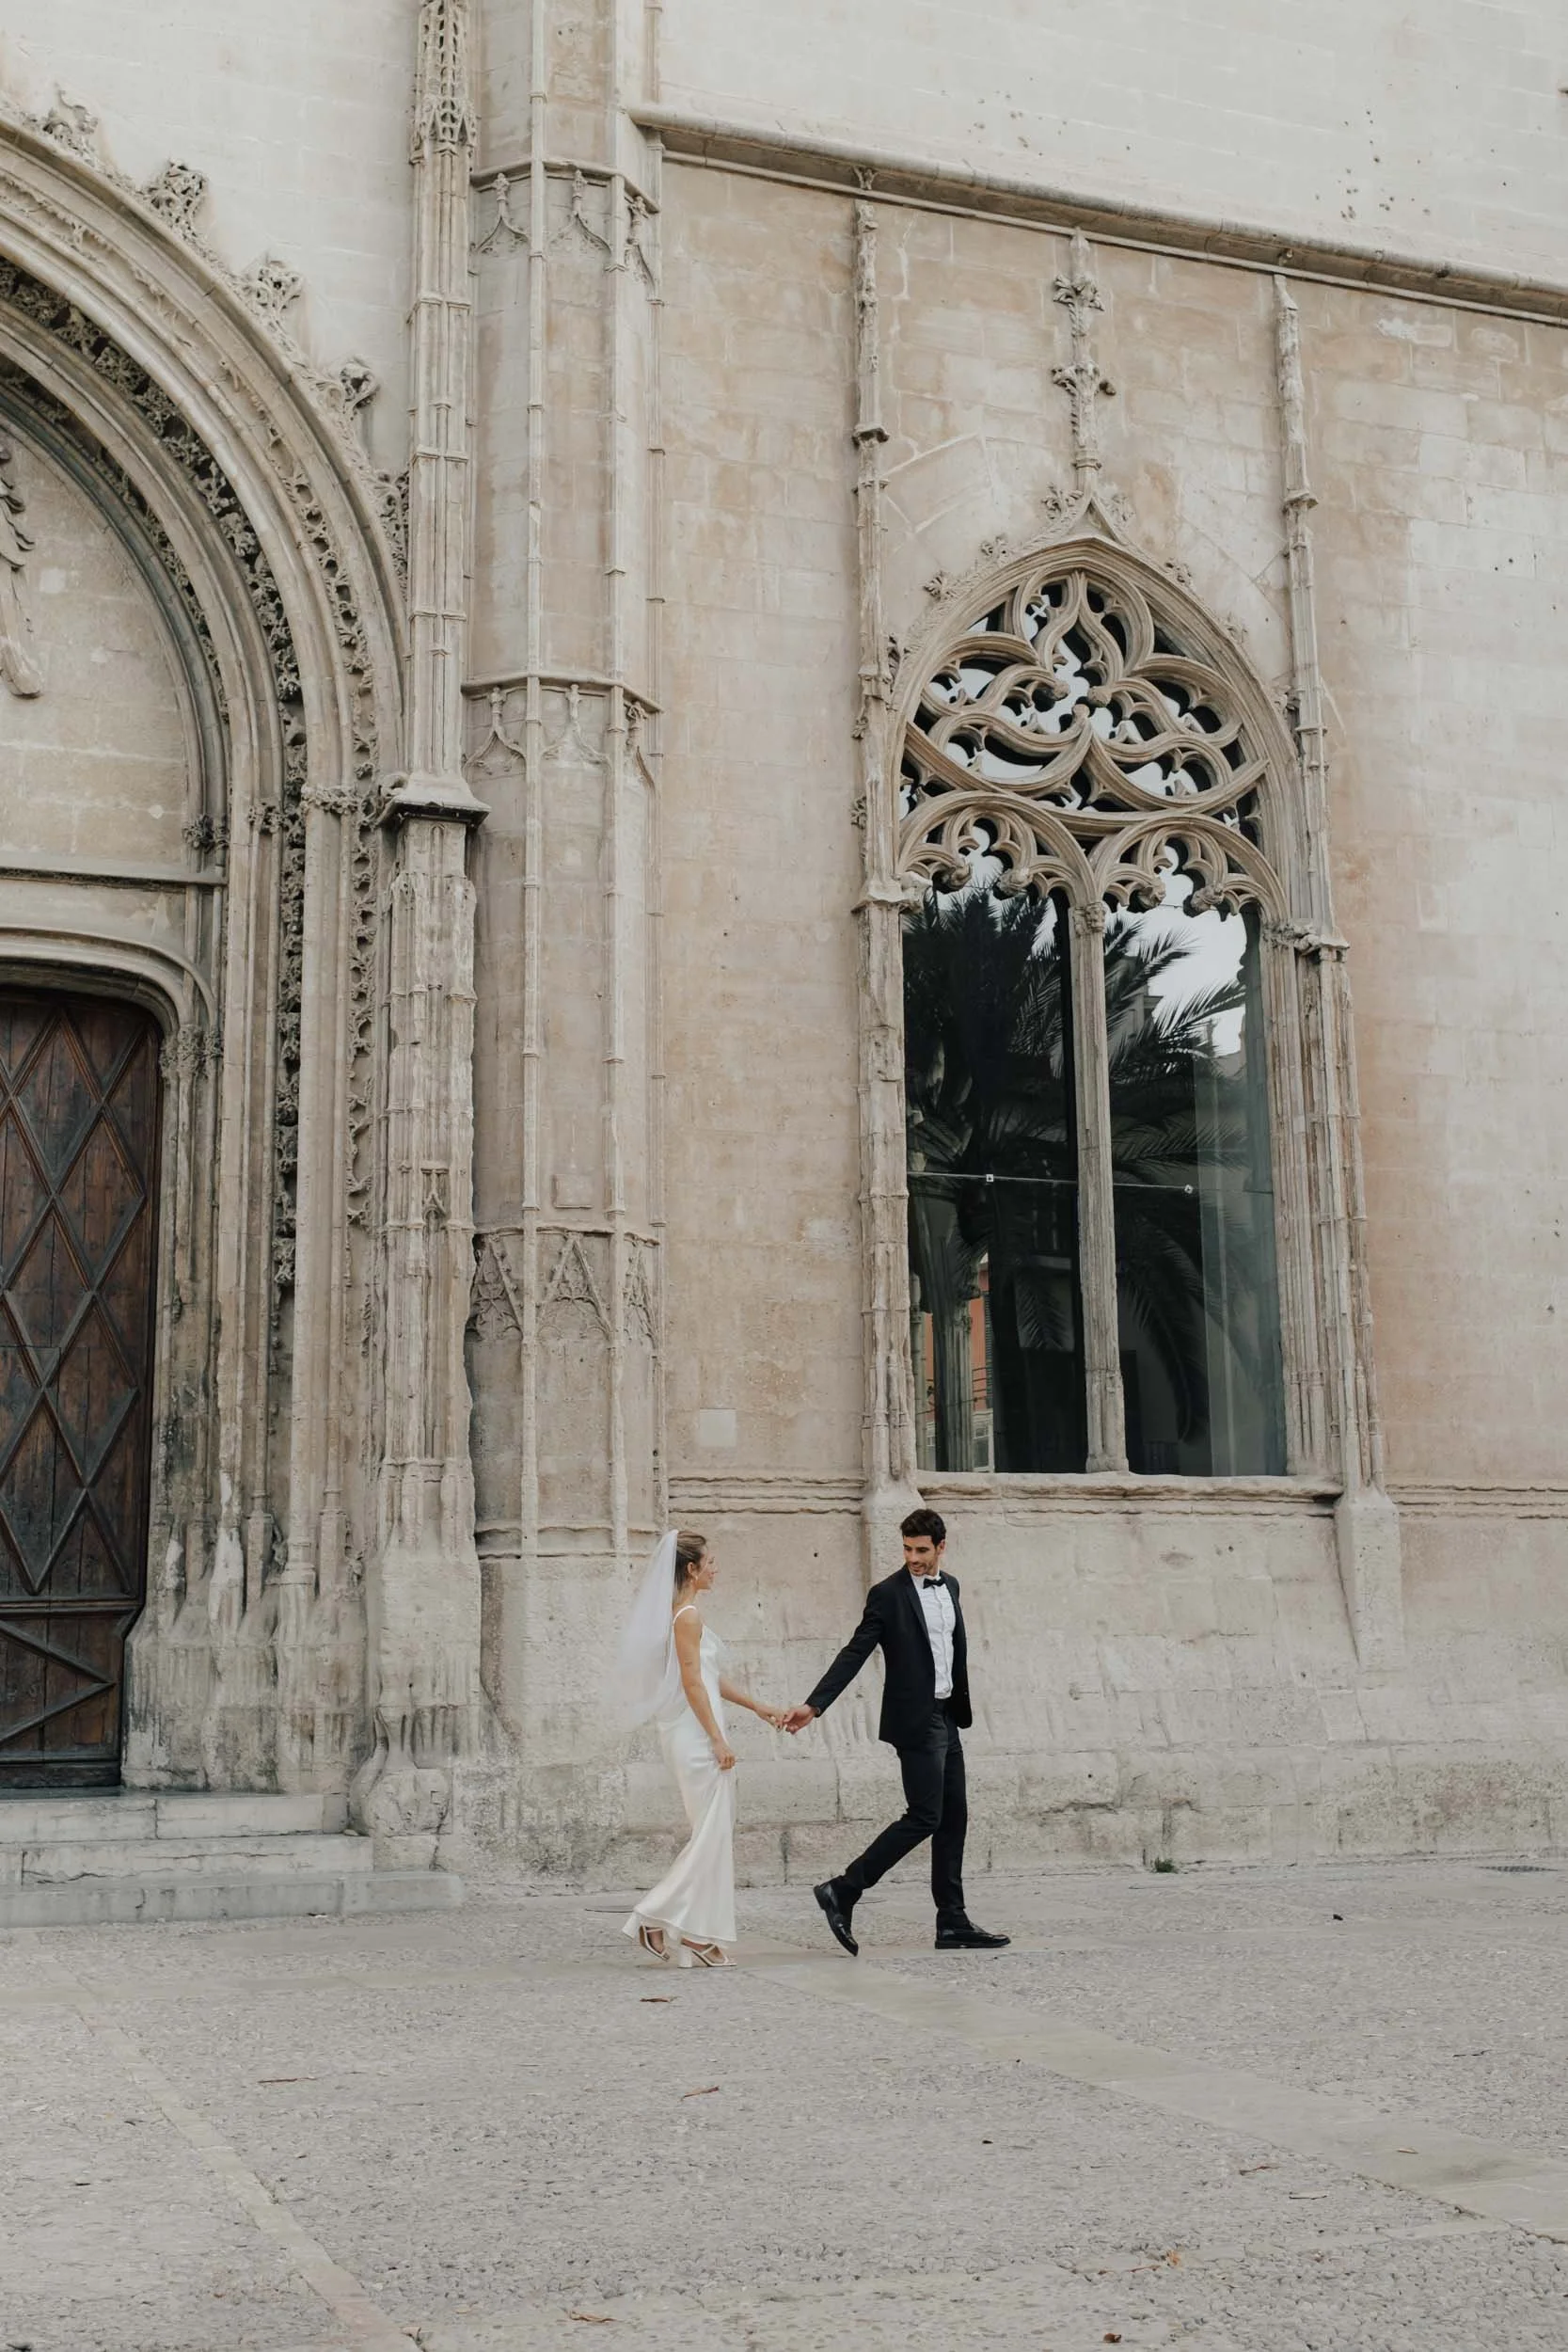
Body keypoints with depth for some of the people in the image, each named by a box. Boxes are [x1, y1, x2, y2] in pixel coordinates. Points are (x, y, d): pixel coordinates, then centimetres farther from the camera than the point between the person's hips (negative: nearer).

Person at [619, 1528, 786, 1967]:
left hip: (695, 1737, 10)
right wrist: (718, 1740, -17)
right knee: (712, 1834, -7)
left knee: (714, 1834, 9)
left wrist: (758, 1707, 23)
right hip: (697, 1735, -10)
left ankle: (696, 1937, 9)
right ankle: (658, 1916, -3)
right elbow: (692, 1683, -17)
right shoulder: (688, 1616, -13)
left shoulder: (685, 1614, 16)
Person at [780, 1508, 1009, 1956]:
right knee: (924, 1817, -11)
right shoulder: (888, 1594, -11)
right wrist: (814, 1705, -22)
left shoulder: (949, 1586, 11)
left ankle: (953, 1924, 13)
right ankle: (842, 1892, -5)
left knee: (953, 1819, 8)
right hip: (915, 1721, -8)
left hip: (946, 1718, 8)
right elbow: (854, 1653, -14)